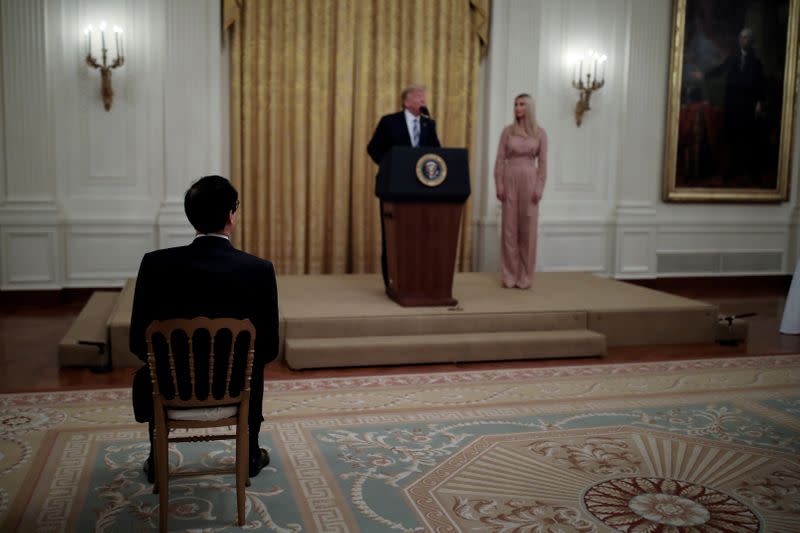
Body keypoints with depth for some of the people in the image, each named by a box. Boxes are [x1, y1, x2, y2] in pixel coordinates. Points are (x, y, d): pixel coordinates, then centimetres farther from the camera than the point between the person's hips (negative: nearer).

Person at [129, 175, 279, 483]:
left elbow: (138, 342, -9)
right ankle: (251, 455, 45)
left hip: (173, 390, 0)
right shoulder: (259, 270, -17)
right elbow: (269, 348, -10)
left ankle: (156, 460, 45)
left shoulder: (156, 264, -16)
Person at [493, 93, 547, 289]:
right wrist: (498, 185, -5)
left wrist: (539, 188, -8)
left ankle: (525, 276, 10)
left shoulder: (539, 132, 3)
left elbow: (542, 163, 1)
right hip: (510, 180, 1)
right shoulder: (507, 130, 4)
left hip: (529, 181, 0)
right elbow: (500, 160, 2)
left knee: (528, 229, 2)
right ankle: (509, 276, 9)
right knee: (509, 228, 2)